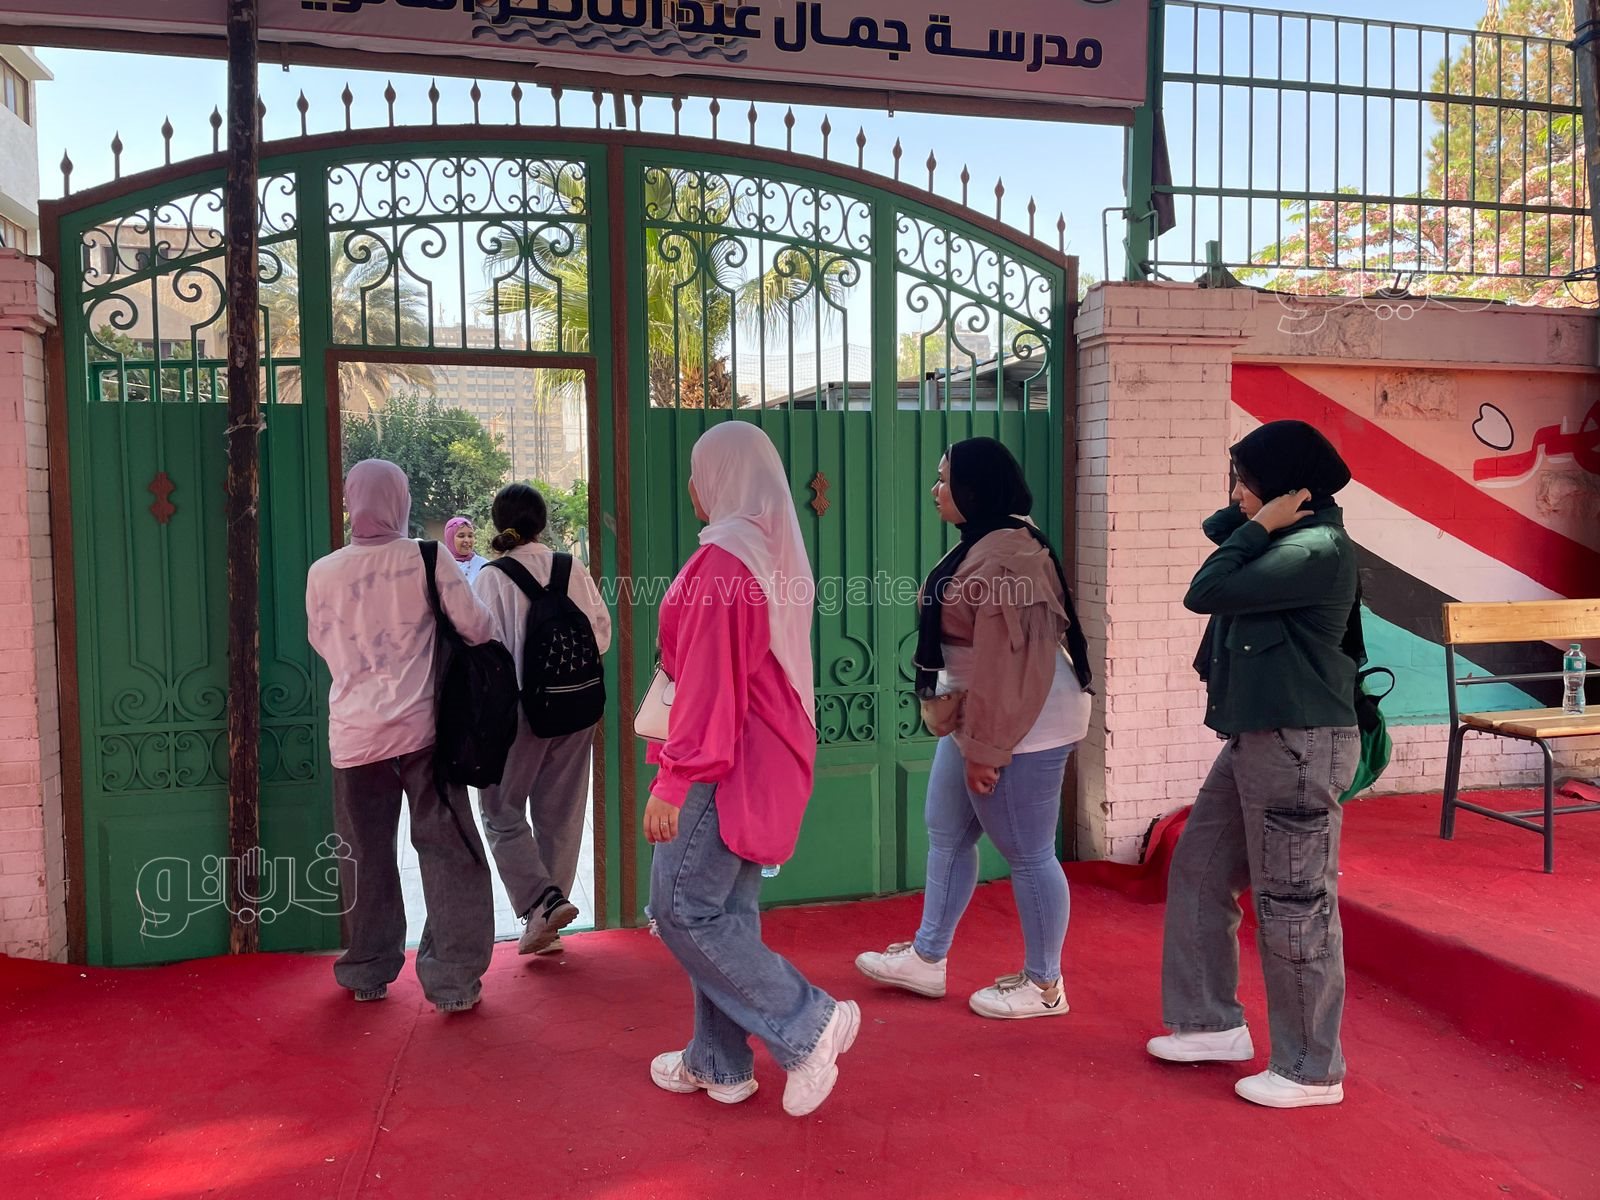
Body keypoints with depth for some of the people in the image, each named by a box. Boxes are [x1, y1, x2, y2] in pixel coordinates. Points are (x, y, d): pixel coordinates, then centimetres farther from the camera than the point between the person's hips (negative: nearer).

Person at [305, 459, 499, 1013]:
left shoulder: (322, 574, 0)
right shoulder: (426, 559, -8)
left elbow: (322, 644, 15)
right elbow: (477, 626, -8)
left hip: (353, 734, 3)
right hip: (422, 728, -2)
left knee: (365, 856, 15)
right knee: (447, 852, 5)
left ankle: (368, 972, 26)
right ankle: (453, 979, 6)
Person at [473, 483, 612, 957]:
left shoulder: (491, 577, -11)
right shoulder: (574, 571, -1)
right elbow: (602, 632, 2)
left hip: (518, 708, -4)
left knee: (502, 812, 12)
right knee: (560, 815, 13)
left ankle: (542, 900, -6)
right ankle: (546, 927, 21)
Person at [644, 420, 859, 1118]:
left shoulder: (723, 558, -17)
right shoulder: (778, 553, 12)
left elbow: (707, 681, -21)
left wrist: (674, 777, -18)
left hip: (727, 766, -10)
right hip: (768, 758, 10)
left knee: (682, 909, -3)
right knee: (724, 912, 14)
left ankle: (810, 1024, 0)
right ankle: (718, 1063, 23)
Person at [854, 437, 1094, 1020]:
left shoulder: (1005, 557, -23)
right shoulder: (980, 545, 13)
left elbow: (1004, 666, -26)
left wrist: (986, 749, -22)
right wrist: (971, 737, 21)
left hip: (1020, 727, -11)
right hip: (975, 719, 11)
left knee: (1028, 855, 3)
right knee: (946, 834, 18)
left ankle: (1043, 985, 19)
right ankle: (927, 958, 33)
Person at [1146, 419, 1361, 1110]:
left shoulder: (1316, 549, -17)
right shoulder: (1286, 543, 13)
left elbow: (1206, 592, -19)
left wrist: (1258, 526, -9)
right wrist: (1250, 519, 2)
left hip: (1299, 747, -10)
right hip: (1256, 740, 10)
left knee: (1294, 906, -1)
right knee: (1197, 871, 16)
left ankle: (1312, 1071, 14)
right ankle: (1215, 1024, 28)